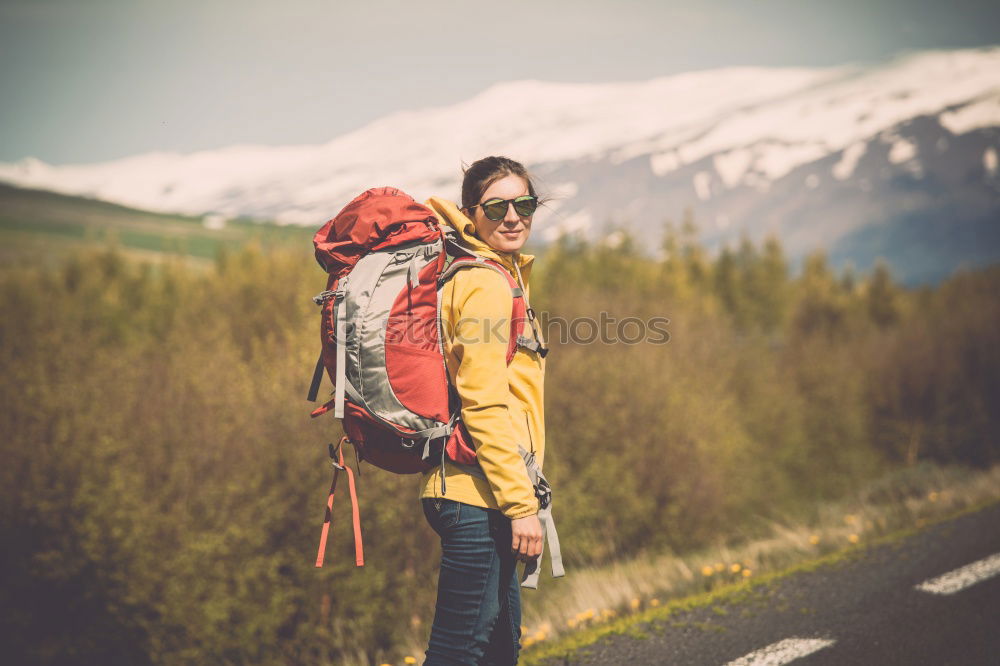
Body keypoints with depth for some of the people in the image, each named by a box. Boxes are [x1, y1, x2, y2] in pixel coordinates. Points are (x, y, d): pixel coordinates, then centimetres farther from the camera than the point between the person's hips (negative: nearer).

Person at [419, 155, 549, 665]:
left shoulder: (504, 276, 16)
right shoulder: (487, 285, -14)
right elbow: (485, 404, -20)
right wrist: (522, 504, -21)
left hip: (471, 493, 11)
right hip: (480, 494, -11)